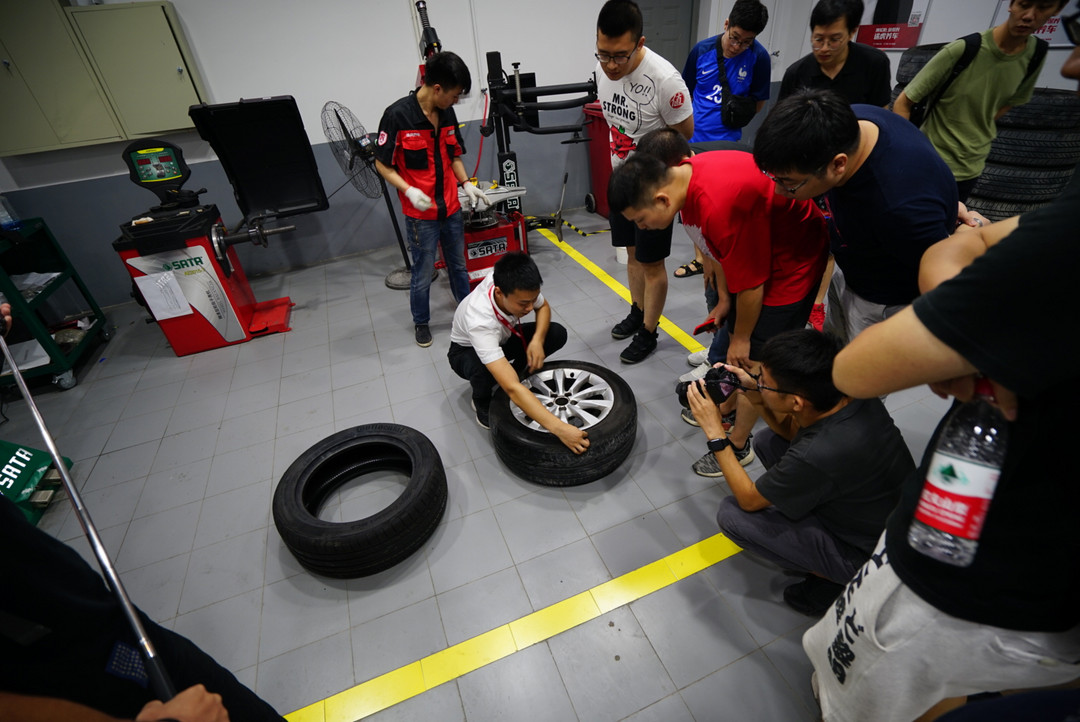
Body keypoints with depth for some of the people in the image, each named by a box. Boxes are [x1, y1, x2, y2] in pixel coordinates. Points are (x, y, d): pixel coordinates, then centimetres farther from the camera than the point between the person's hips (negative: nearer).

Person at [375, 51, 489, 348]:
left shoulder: (447, 113, 4)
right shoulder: (398, 115, -14)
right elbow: (382, 164, -10)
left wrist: (467, 184, 2)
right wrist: (409, 191, -23)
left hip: (451, 207, 6)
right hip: (420, 212, -5)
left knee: (458, 264, 17)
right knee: (423, 273, 6)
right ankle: (421, 322, 26)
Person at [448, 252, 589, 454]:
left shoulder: (514, 284, -30)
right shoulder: (480, 321, -45)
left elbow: (543, 307, -5)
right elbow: (512, 389, -52)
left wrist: (537, 340, -26)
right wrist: (559, 428, -58)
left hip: (502, 338, 5)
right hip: (467, 350, -5)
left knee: (557, 334, -17)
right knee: (483, 371, -41)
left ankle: (508, 373, 5)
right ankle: (481, 402, -4)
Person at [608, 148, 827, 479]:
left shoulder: (722, 206, -39)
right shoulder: (684, 177, -10)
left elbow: (751, 284, -27)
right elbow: (719, 248, 4)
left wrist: (742, 338, -12)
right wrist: (723, 298, 9)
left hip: (793, 262, -8)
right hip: (759, 250, 9)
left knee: (753, 357, -2)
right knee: (733, 336, 18)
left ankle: (738, 446, 16)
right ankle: (728, 406, 39)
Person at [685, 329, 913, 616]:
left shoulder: (816, 457, -39)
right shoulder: (856, 397, -17)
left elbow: (749, 500, -18)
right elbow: (791, 432, 5)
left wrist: (715, 433, -17)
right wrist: (758, 398, -11)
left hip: (869, 555, -7)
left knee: (731, 514, -12)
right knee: (766, 441, 4)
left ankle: (834, 582, 4)